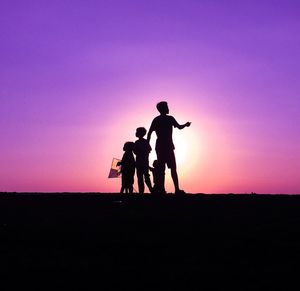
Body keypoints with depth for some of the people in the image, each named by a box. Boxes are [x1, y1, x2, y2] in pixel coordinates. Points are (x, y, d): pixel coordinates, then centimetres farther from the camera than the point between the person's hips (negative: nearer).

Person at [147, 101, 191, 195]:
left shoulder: (156, 120, 9)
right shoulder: (169, 118, -2)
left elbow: (149, 133, 3)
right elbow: (179, 127, 3)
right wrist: (186, 124, 21)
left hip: (159, 147, 4)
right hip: (168, 146, -4)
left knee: (161, 169, 5)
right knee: (173, 168, -4)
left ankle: (161, 189, 0)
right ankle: (177, 189, -12)